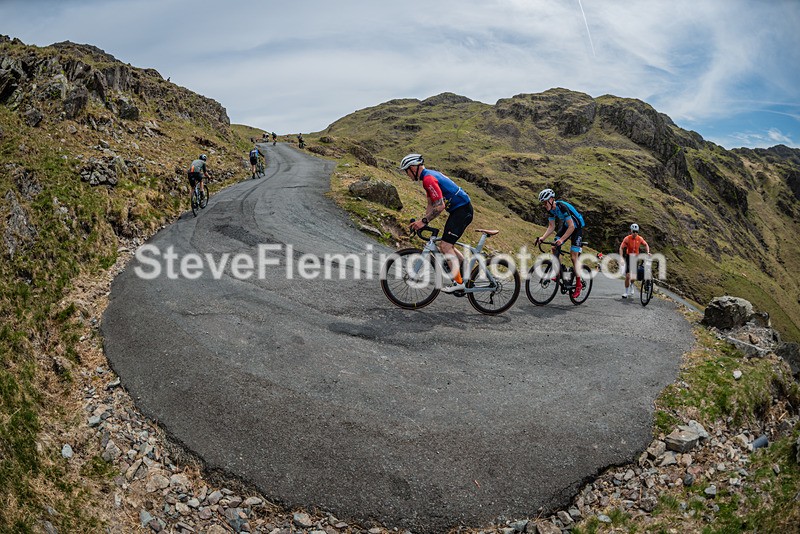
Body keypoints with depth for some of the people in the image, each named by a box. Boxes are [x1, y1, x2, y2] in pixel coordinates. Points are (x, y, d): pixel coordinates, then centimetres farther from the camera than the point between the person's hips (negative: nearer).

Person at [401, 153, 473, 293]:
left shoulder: (428, 179, -19)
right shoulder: (429, 175, 14)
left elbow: (440, 206, -26)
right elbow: (431, 204, 18)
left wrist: (423, 221, -21)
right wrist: (423, 222, 10)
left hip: (462, 210, -10)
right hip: (460, 210, 10)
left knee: (445, 246, -11)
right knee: (448, 246, 16)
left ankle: (459, 282, -9)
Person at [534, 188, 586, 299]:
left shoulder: (562, 207, -33)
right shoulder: (550, 210, -10)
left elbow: (571, 227, -34)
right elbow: (551, 227, -3)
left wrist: (561, 240, -39)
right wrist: (542, 238, -17)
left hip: (577, 227, -7)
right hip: (565, 226, 8)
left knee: (573, 257, -9)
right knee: (554, 248, -8)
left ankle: (578, 284, 1)